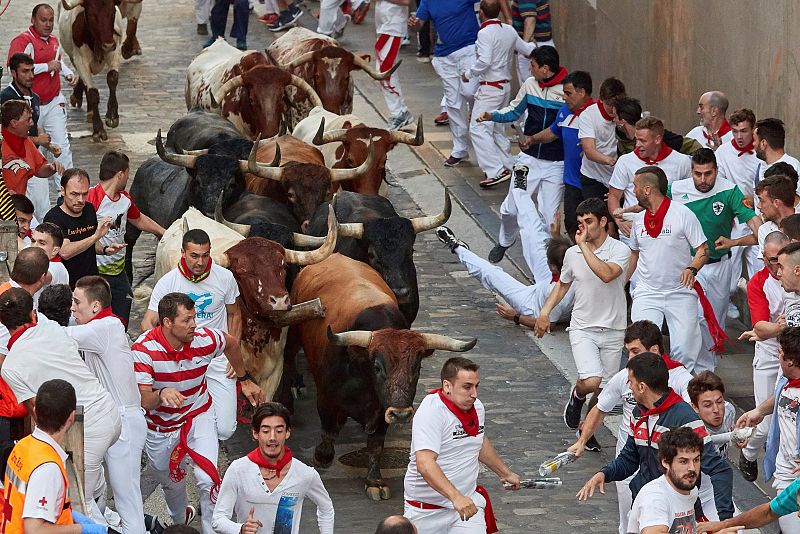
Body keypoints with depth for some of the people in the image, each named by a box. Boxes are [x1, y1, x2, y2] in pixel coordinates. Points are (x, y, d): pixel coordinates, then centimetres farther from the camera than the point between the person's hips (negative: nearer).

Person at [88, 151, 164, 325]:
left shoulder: (125, 198, 11)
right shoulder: (92, 198, -17)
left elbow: (139, 220, 31)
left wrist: (166, 233, 39)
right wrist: (104, 249, -34)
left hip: (119, 270, 8)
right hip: (96, 271, -8)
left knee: (121, 327, 6)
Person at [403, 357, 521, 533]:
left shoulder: (477, 407, 5)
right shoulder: (430, 413, -21)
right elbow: (424, 464, -33)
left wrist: (505, 473, 36)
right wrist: (456, 497, -42)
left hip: (467, 502, 5)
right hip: (426, 510, -5)